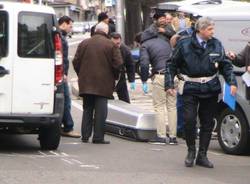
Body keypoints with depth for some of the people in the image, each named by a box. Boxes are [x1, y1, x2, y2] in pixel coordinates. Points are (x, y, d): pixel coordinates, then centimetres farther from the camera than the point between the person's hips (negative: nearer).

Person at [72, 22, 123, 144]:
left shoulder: (84, 43, 6)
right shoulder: (111, 45, -5)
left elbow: (76, 62, 6)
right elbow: (118, 64, -8)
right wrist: (113, 77, 8)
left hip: (86, 83, 4)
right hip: (103, 84, -4)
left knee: (87, 109, 13)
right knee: (100, 110, -2)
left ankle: (85, 135, 12)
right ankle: (98, 137, -4)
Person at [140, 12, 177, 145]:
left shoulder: (145, 45, 2)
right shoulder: (164, 39, 17)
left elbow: (144, 63, -8)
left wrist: (144, 81, -2)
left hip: (160, 76, -5)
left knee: (159, 107, 3)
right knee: (172, 106, 10)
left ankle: (161, 136, -2)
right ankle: (173, 136, 11)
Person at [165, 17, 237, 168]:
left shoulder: (216, 45, 3)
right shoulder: (184, 44, -4)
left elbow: (226, 65, 9)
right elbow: (172, 65, 2)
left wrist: (232, 82, -4)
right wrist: (169, 84, -5)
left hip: (210, 89, 3)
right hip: (191, 89, -3)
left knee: (208, 123, 6)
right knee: (189, 120, -9)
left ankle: (202, 156, 17)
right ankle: (191, 151, 12)